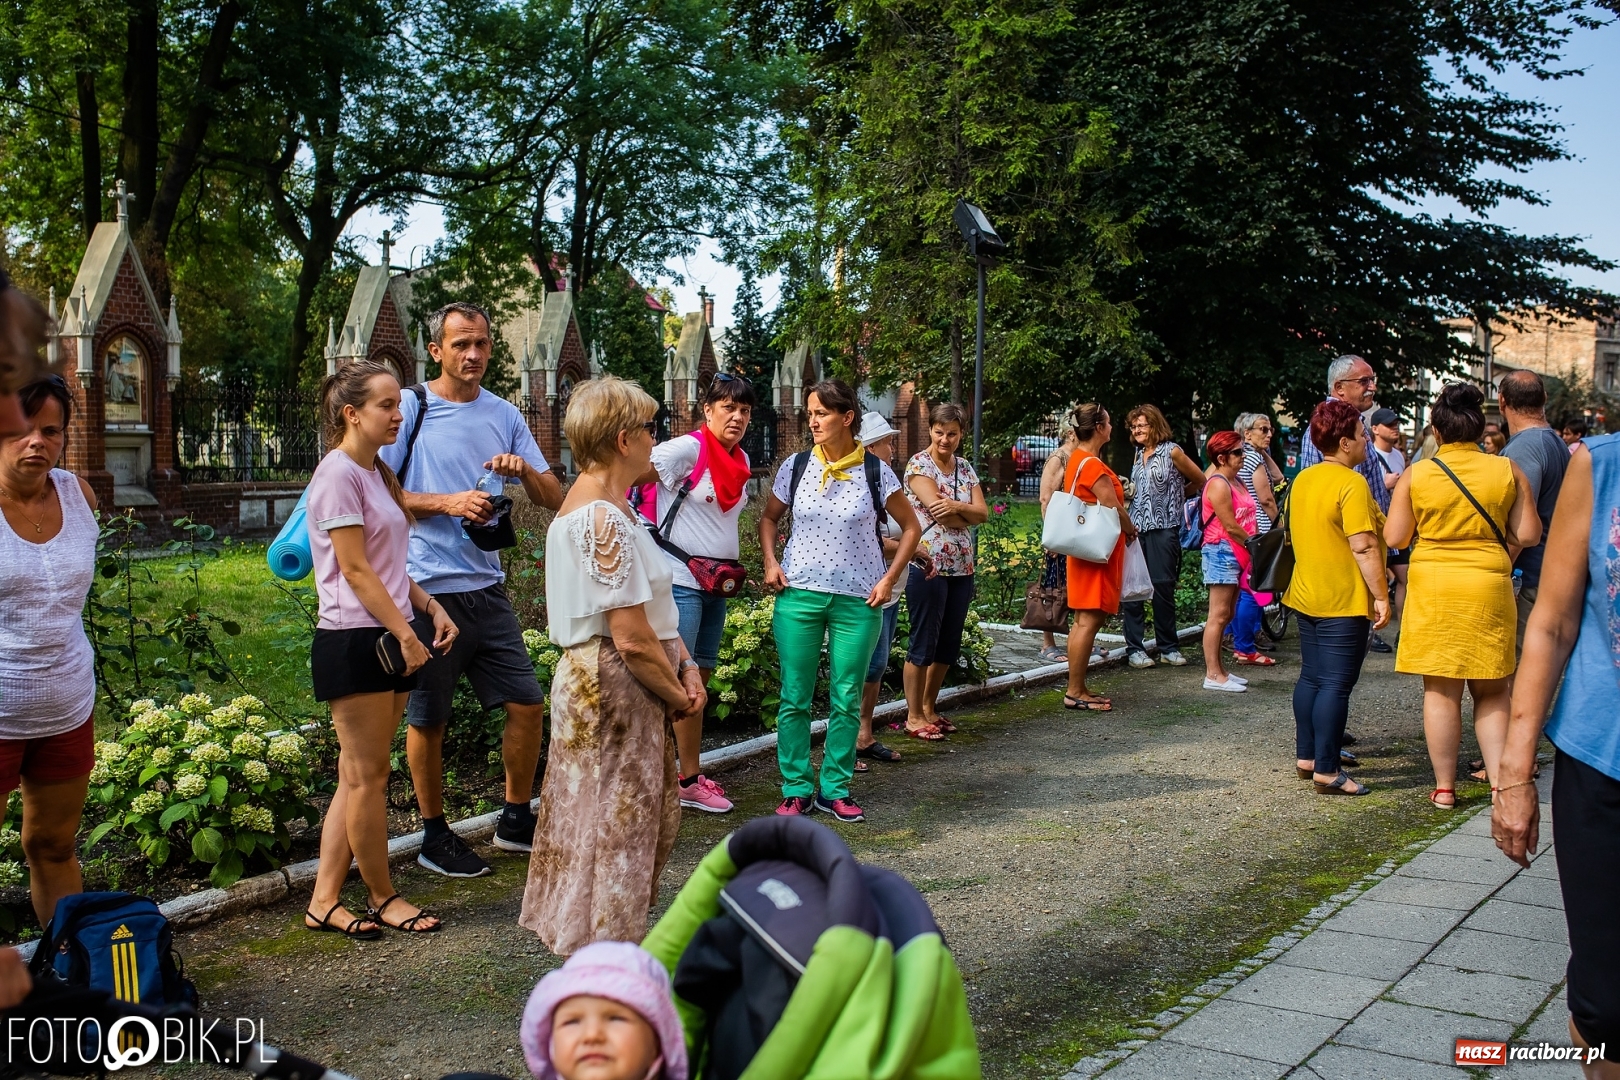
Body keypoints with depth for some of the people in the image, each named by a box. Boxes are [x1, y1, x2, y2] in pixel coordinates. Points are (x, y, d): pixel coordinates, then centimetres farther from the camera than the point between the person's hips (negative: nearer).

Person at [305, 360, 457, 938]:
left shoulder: (378, 473, 16)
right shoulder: (338, 474, -12)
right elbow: (355, 570, -16)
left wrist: (431, 607, 7)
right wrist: (406, 634, -16)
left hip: (388, 640, 9)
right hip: (352, 642, -9)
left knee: (359, 776, 10)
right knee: (367, 777, 2)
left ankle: (324, 901, 17)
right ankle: (383, 897, 14)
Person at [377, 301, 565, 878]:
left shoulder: (504, 414, 10)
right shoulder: (410, 407, -4)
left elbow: (555, 499, 8)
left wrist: (525, 470, -13)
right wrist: (447, 503, -18)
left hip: (488, 587, 5)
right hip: (427, 588, -5)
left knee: (528, 704, 6)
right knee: (427, 719, 6)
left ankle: (516, 819, 24)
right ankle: (435, 836, 21)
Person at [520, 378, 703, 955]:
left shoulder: (593, 505, 13)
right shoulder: (605, 518, -21)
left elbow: (653, 608, 14)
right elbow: (632, 639, -23)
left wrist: (686, 667, 3)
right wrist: (677, 696, -9)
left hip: (608, 687, 10)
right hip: (614, 689, -10)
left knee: (654, 821, 18)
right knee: (617, 830, 1)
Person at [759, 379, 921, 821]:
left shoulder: (875, 472, -3)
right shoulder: (796, 466, 2)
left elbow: (911, 527, 6)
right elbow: (768, 519, 16)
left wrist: (889, 580, -2)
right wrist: (771, 562, 0)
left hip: (857, 601, -1)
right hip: (798, 595, 1)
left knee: (847, 700, 5)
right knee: (794, 698, 3)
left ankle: (835, 789, 18)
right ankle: (796, 790, 14)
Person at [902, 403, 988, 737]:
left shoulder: (965, 468, 12)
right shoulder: (919, 464, -6)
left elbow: (983, 513, 2)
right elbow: (937, 510, -16)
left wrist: (955, 507, -16)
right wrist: (967, 516, -2)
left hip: (962, 567, 7)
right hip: (928, 565, -6)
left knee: (949, 643, 12)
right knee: (923, 642, 0)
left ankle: (929, 707, 25)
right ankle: (913, 716, 10)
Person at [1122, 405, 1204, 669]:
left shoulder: (1172, 451, -2)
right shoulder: (1138, 454, 15)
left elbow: (1201, 481, 5)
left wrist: (1175, 496, 11)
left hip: (1164, 528, -4)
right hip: (1137, 527, 4)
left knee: (1163, 585, -1)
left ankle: (1168, 647, 10)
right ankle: (1134, 648, 2)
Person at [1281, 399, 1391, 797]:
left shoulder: (1302, 480, 10)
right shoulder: (1351, 484, -17)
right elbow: (1364, 547, -22)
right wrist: (1381, 596, -17)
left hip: (1306, 596, 9)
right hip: (1344, 601, -9)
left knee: (1311, 677, 15)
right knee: (1336, 684, -6)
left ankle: (1305, 757, 22)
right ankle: (1326, 770, -4)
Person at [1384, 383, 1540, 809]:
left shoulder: (1416, 475, -5)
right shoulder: (1508, 471, -2)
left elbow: (1395, 537, -2)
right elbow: (1528, 535, -2)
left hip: (1433, 587, -1)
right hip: (1489, 586, 1)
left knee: (1441, 691, 6)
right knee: (1491, 691, 12)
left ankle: (1444, 786, 11)